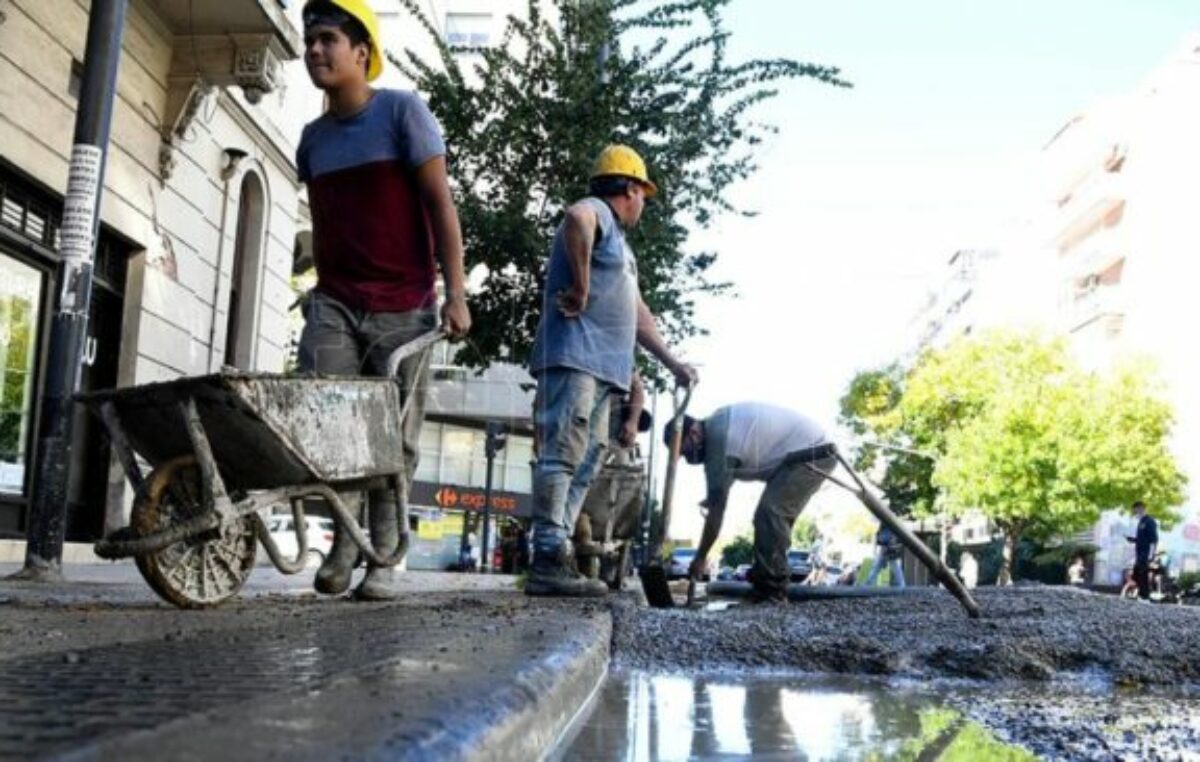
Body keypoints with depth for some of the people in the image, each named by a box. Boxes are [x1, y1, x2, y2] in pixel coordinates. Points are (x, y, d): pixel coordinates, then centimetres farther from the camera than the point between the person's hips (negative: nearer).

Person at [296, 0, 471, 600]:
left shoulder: (402, 112, -1)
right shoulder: (313, 138, 13)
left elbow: (440, 204, -6)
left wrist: (455, 293, -12)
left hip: (403, 308, -3)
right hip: (335, 305, 4)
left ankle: (383, 556, 9)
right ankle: (342, 537, 2)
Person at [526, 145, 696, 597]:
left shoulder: (619, 243, 30)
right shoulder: (596, 210, 0)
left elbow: (638, 314, 33)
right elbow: (575, 219, -28)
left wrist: (673, 363, 32)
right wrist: (580, 288, -23)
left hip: (603, 369, 10)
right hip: (574, 356, -10)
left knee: (584, 465, 7)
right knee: (562, 455, -15)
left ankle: (557, 560, 8)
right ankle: (548, 562, -18)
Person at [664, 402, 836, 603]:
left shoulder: (719, 443, -21)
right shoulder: (717, 421, 7)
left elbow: (716, 509, -18)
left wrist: (700, 558, -11)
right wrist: (713, 498, 8)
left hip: (810, 454, -11)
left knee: (770, 512, -22)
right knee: (771, 515, 10)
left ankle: (771, 589, -21)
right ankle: (766, 584, 10)